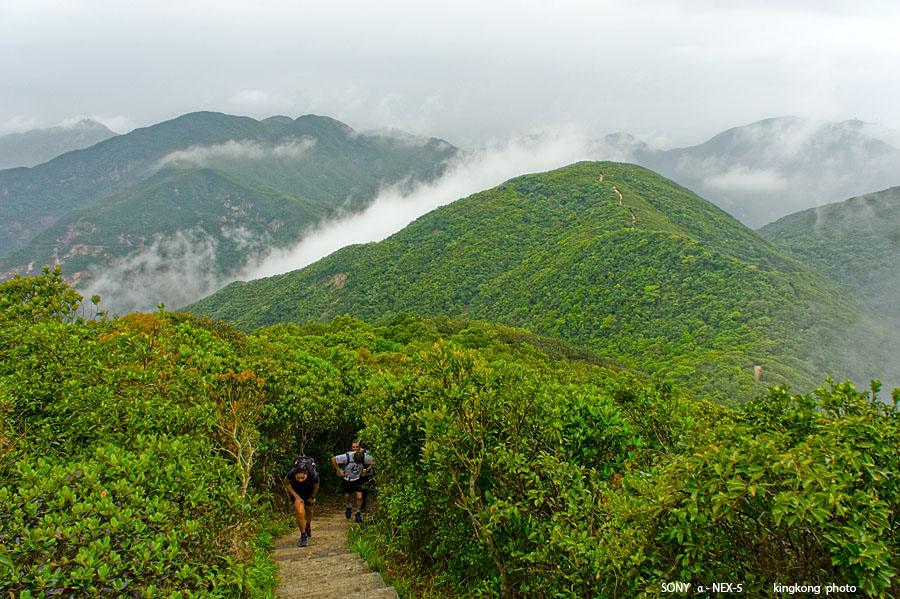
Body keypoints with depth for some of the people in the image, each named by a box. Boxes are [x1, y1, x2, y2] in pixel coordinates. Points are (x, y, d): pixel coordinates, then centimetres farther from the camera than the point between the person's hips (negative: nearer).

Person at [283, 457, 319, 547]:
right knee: (300, 512, -14)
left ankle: (308, 525, 49)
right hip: (296, 489, -1)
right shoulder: (291, 473, -39)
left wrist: (312, 497, 1)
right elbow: (286, 483, -15)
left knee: (309, 510, 16)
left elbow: (316, 487, -15)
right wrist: (296, 497, -14)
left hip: (309, 490, 1)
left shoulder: (313, 475, -39)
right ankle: (303, 535, 6)